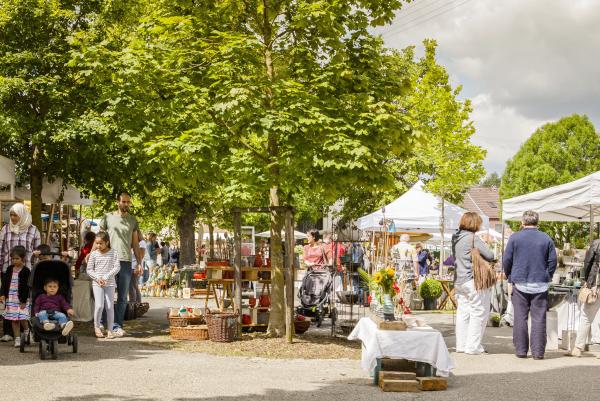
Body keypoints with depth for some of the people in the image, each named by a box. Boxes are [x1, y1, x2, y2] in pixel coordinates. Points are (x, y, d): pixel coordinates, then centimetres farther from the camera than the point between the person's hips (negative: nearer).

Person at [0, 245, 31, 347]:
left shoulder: (26, 271, -6)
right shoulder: (9, 269, 9)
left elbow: (27, 286, -8)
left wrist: (24, 300, -11)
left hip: (22, 298, -4)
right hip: (10, 297, 5)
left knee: (22, 318, -10)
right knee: (14, 319, 3)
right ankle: (17, 339, 8)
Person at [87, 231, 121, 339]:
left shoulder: (113, 253, -1)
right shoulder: (94, 254, 3)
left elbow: (117, 268, -7)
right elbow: (89, 269, 5)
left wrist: (106, 277, -15)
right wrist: (97, 278, -11)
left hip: (110, 283, 0)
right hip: (97, 284, 0)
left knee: (109, 306, -1)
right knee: (99, 305, -10)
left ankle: (110, 329, 8)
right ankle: (97, 327, 10)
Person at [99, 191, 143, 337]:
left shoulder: (133, 221, 13)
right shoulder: (108, 218, 5)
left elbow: (135, 244, 15)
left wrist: (139, 263, 8)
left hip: (126, 261, 3)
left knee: (122, 297, 4)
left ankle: (117, 326, 9)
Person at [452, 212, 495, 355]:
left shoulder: (456, 238, 11)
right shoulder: (473, 238, -14)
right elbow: (490, 256, -15)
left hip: (459, 281, 8)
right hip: (473, 280, -8)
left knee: (462, 313, 12)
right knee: (478, 313, -1)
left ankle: (461, 345, 16)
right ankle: (473, 346, -1)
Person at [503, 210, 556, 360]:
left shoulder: (514, 238, -2)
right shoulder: (546, 239, 1)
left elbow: (506, 260, -1)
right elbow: (552, 261, 3)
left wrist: (510, 277, 14)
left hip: (520, 283, 0)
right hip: (540, 284, 1)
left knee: (520, 318, 5)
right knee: (539, 318, 3)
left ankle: (521, 350, 6)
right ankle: (538, 351, 2)